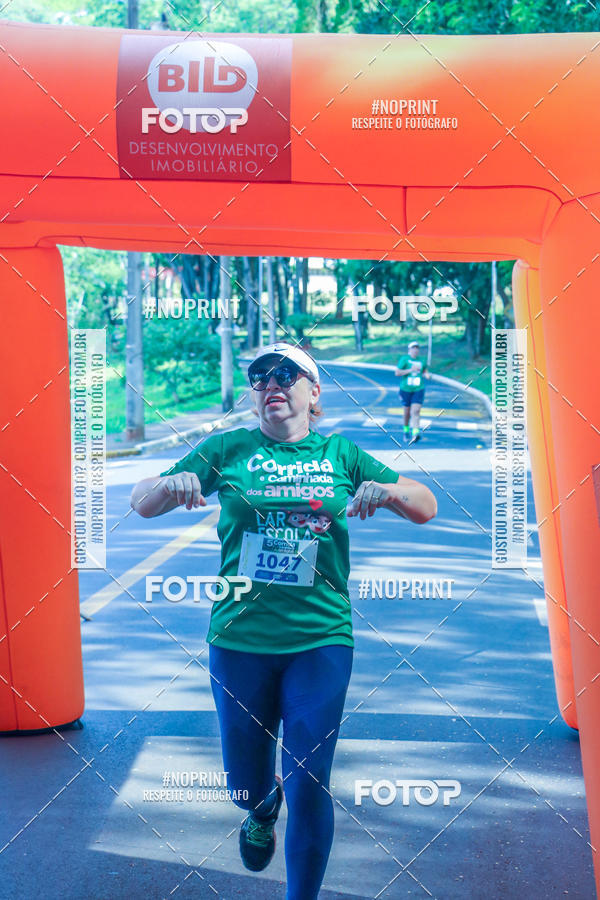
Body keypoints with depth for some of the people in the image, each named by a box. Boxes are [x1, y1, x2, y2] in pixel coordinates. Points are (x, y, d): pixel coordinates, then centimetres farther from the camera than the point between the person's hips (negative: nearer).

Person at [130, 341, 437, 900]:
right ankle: (262, 810, 51)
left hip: (320, 639, -1)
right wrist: (171, 484, -21)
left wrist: (385, 491, -18)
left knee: (309, 789, -2)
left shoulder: (340, 454, 5)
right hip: (239, 639, 1)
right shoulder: (227, 450, 4)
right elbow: (140, 503, 3)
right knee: (244, 782, 14)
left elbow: (426, 508, 5)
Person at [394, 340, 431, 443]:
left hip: (418, 389, 1)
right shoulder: (404, 359, -4)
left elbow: (425, 371, 23)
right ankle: (406, 430, 34)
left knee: (416, 411, -15)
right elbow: (397, 373, -10)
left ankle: (415, 433, -28)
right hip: (406, 389, -1)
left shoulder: (421, 361, 7)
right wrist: (410, 370, -18)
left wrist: (426, 375, -1)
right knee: (407, 412, 9)